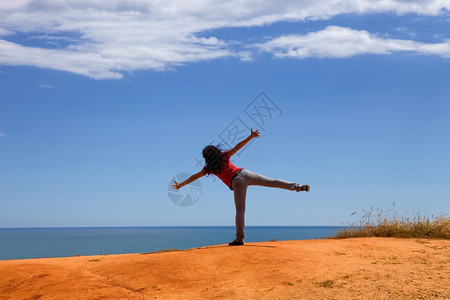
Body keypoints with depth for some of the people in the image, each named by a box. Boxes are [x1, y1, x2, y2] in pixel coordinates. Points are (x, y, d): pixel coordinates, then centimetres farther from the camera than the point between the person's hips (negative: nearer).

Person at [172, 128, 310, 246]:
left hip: (237, 183, -2)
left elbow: (194, 176, 17)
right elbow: (238, 146, 9)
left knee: (240, 211, 1)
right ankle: (298, 186, -12)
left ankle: (239, 238, -1)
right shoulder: (224, 156, 16)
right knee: (273, 182, -2)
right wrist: (251, 136, 9)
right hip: (244, 173, 2)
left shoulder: (209, 168, 12)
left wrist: (180, 185, 23)